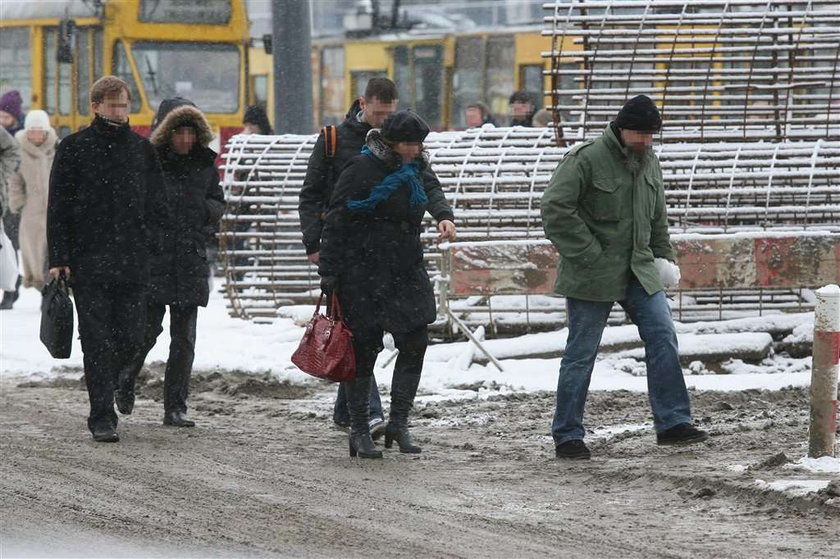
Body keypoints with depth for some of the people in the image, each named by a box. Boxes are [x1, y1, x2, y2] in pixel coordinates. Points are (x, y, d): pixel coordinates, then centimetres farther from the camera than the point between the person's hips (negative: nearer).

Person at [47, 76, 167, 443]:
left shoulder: (142, 149, 11)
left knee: (129, 339, 3)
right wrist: (58, 258, -7)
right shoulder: (74, 148, 1)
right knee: (97, 340, -5)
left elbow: (156, 205, 17)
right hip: (88, 259, -3)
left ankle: (102, 382, 32)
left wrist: (154, 249, 9)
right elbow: (58, 207, 0)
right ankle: (102, 418, -3)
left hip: (132, 262, 3)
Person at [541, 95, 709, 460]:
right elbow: (555, 210, -18)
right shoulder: (587, 159, -13)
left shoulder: (649, 163, 11)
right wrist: (590, 255, -19)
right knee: (581, 352, 0)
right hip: (592, 275, -6)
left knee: (663, 337, -4)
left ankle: (672, 423, 0)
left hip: (639, 272, 6)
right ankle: (567, 436, 8)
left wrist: (662, 255, 13)